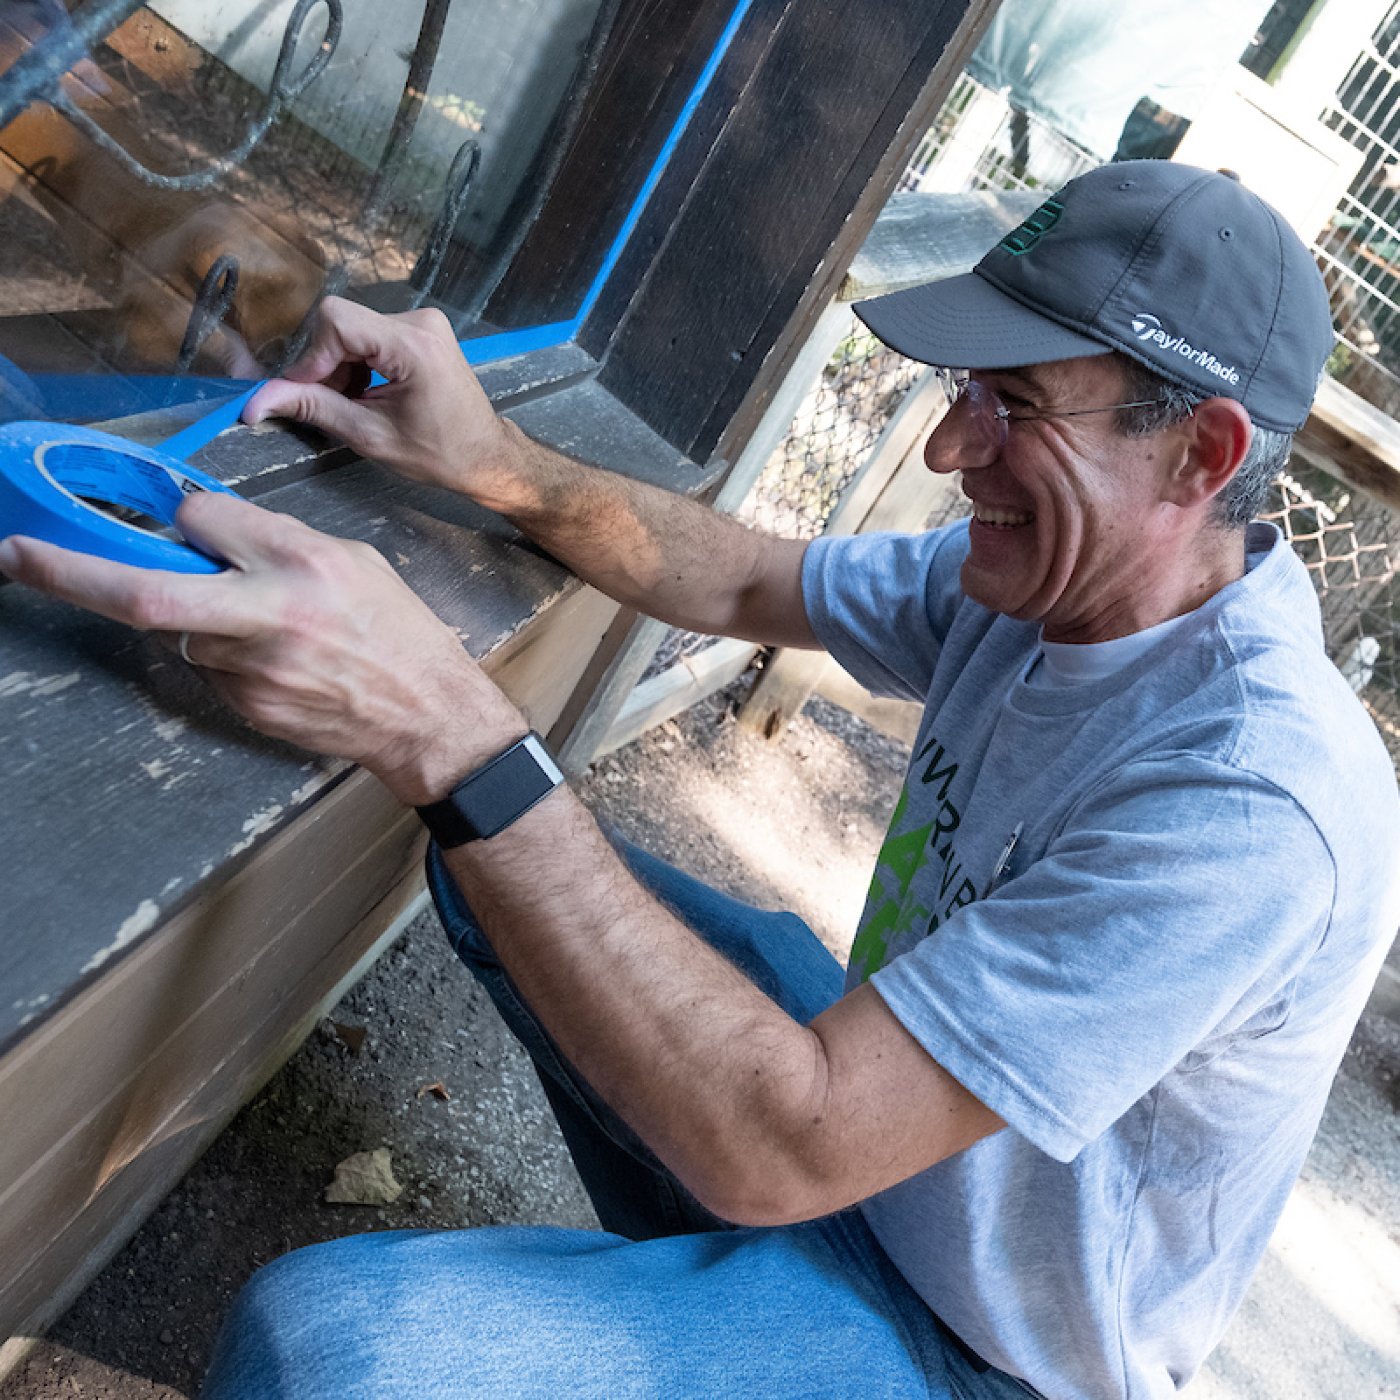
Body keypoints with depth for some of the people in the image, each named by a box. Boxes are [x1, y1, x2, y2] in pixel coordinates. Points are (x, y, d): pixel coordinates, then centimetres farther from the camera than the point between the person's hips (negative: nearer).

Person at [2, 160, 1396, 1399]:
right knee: (493, 862, 9)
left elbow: (781, 1144, -35)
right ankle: (689, 1264, 22)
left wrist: (451, 738, -40)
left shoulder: (1251, 811, -33)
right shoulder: (1042, 577, -8)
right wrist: (493, 461, -12)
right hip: (888, 1112, 8)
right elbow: (743, 585, 3)